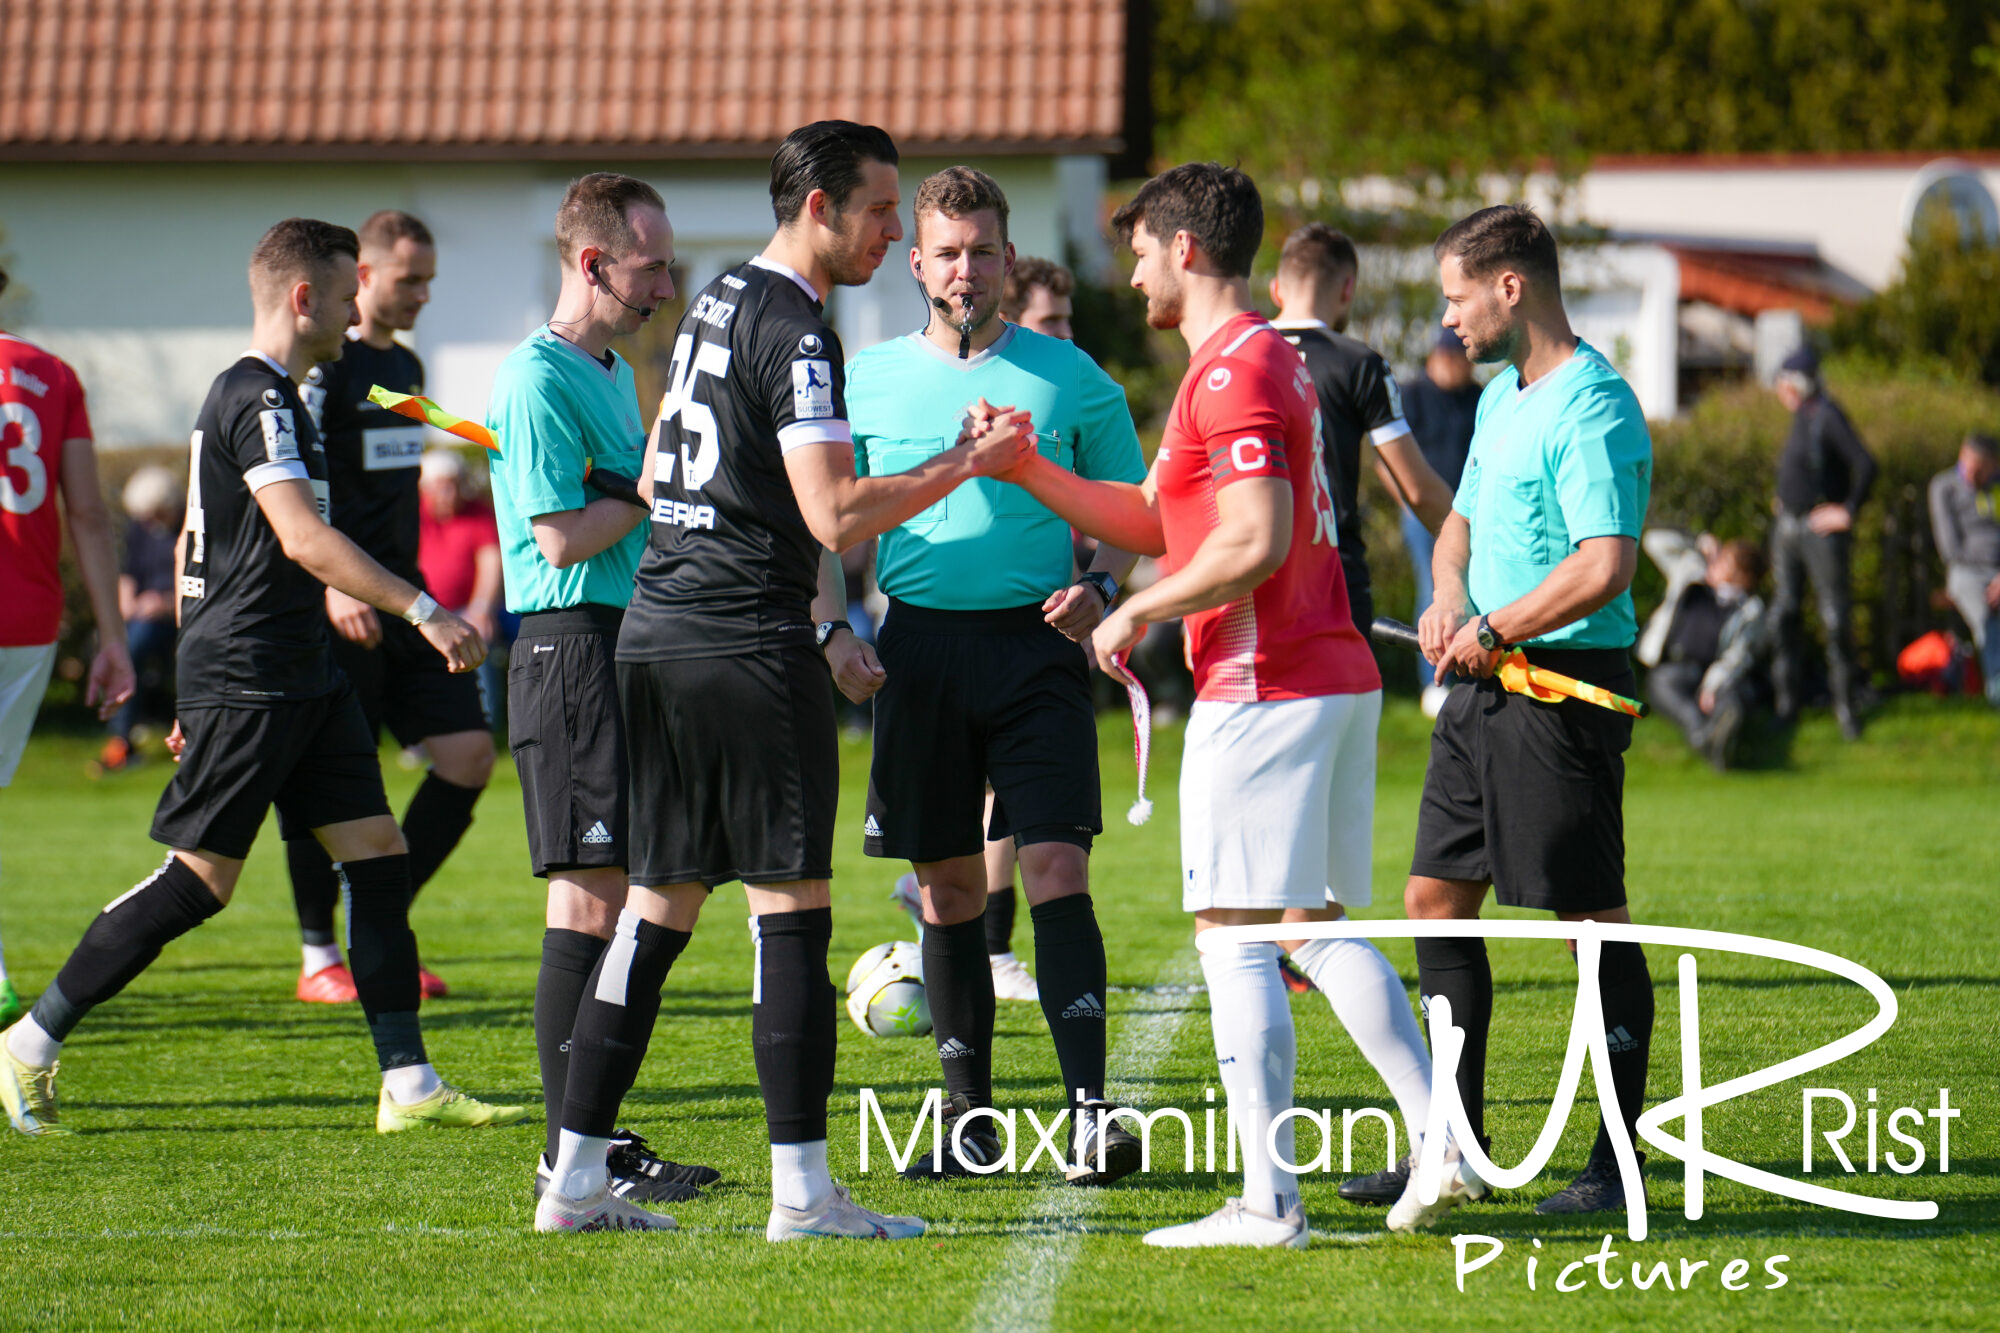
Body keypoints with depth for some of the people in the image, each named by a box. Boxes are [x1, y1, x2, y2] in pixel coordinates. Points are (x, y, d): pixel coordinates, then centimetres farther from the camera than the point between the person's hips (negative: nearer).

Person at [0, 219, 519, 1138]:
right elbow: (304, 539, -25)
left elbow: (195, 546, 24)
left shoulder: (265, 397, 18)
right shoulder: (257, 399, -14)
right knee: (197, 881, -5)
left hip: (302, 680, 10)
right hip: (243, 683, -10)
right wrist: (421, 610, -27)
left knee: (376, 852, 3)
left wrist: (197, 689, 26)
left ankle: (408, 1085, 2)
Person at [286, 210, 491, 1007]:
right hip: (340, 610, -8)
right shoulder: (323, 367, -9)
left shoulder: (406, 367, 17)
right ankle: (319, 958, 8)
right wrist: (333, 585, -26)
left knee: (469, 751, 0)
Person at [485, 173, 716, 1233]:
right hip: (573, 648, -10)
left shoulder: (612, 374, 19)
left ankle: (593, 1146, 16)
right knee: (592, 897, -10)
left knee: (631, 900, 11)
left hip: (632, 648, 10)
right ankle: (572, 1169, -9)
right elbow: (567, 538, -18)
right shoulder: (537, 381, -12)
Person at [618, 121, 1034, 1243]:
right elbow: (836, 516, -20)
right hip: (748, 654, -9)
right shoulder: (794, 330, -13)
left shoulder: (718, 304, 17)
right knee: (791, 910, -5)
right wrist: (969, 463, -10)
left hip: (657, 636, 9)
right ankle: (802, 1192, -6)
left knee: (660, 909, 11)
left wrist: (821, 622, 24)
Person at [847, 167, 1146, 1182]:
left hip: (1034, 642, -2)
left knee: (1055, 867, -13)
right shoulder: (868, 378, 8)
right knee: (947, 885, 6)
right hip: (919, 643, 2)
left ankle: (1088, 1110, -16)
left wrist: (1101, 586, -7)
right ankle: (970, 1119, 15)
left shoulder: (1066, 374, 5)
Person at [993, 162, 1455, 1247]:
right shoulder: (1268, 359, 21)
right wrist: (1027, 471, 20)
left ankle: (1269, 1201, -8)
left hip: (1262, 688, -10)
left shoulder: (1232, 370, -12)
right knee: (1320, 931, 14)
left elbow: (1257, 541, -22)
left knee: (1237, 937, -7)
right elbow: (1159, 522, 25)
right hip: (1337, 674, 10)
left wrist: (1136, 613, -10)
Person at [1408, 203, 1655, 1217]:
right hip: (1484, 683, 10)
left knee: (1593, 920, -5)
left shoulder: (1592, 409, -15)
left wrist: (1494, 631, -14)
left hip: (1566, 686, -10)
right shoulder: (1500, 397, 16)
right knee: (1435, 898, 10)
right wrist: (1449, 599, 6)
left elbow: (1604, 567, -24)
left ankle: (1616, 1163, 0)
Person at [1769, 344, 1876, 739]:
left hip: (1822, 530, -9)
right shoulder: (1801, 417, 11)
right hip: (1788, 528, 9)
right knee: (1785, 615, 10)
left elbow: (1865, 464, -23)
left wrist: (1848, 511, -17)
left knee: (1836, 619, -4)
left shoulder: (1828, 417, -16)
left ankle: (1847, 706, 3)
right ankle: (1787, 702, 18)